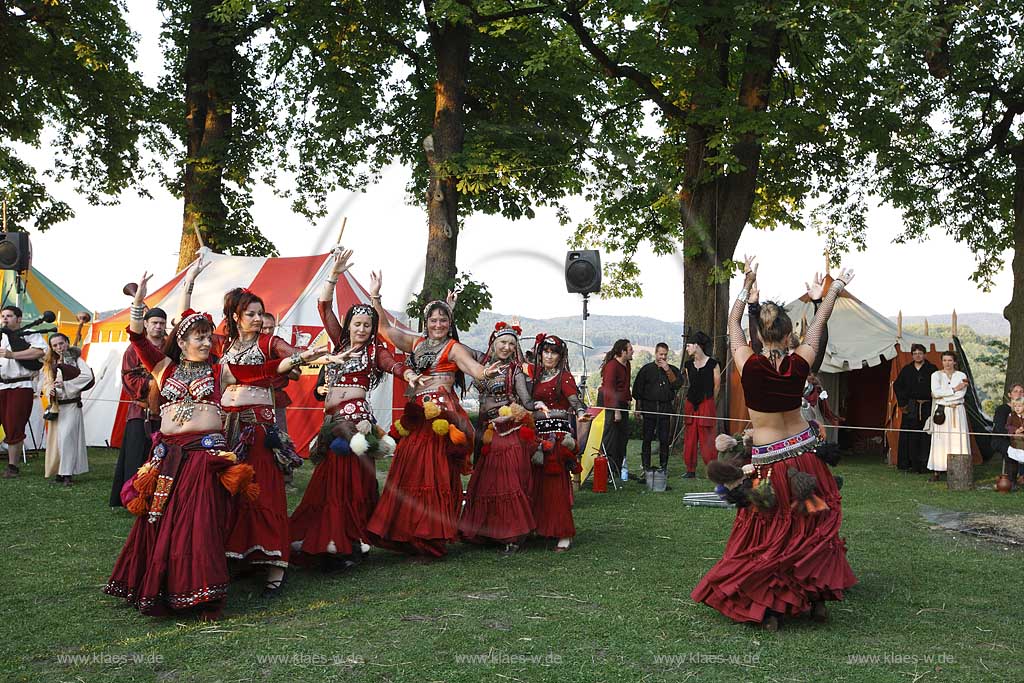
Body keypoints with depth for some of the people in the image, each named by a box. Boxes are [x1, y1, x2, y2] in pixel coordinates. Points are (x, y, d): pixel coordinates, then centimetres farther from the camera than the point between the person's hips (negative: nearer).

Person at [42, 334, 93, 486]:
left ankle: (66, 473, -10)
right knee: (56, 438, 6)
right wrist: (50, 390, -11)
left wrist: (65, 384, -16)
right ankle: (59, 472, 14)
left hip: (71, 405, -5)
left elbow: (88, 376, -15)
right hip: (56, 405, 5)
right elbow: (46, 383, 13)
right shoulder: (50, 363, 13)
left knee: (66, 437, -13)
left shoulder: (76, 359, -1)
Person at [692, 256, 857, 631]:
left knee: (768, 537, 6)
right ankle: (817, 598, 23)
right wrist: (836, 287, 23)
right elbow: (818, 323, 7)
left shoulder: (749, 365, -15)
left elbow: (733, 323, 3)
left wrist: (747, 283, 14)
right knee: (814, 527, 16)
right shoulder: (799, 364, -10)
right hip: (804, 455, 2)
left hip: (768, 465, -2)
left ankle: (770, 609, 9)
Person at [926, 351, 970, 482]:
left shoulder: (961, 376, 7)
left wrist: (942, 395, -8)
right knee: (939, 440, -3)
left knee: (957, 440, -4)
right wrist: (954, 389, -8)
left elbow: (961, 394, -7)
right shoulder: (936, 375, 7)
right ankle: (936, 472, -3)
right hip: (941, 412, 0)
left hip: (957, 412, 0)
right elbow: (936, 392, -9)